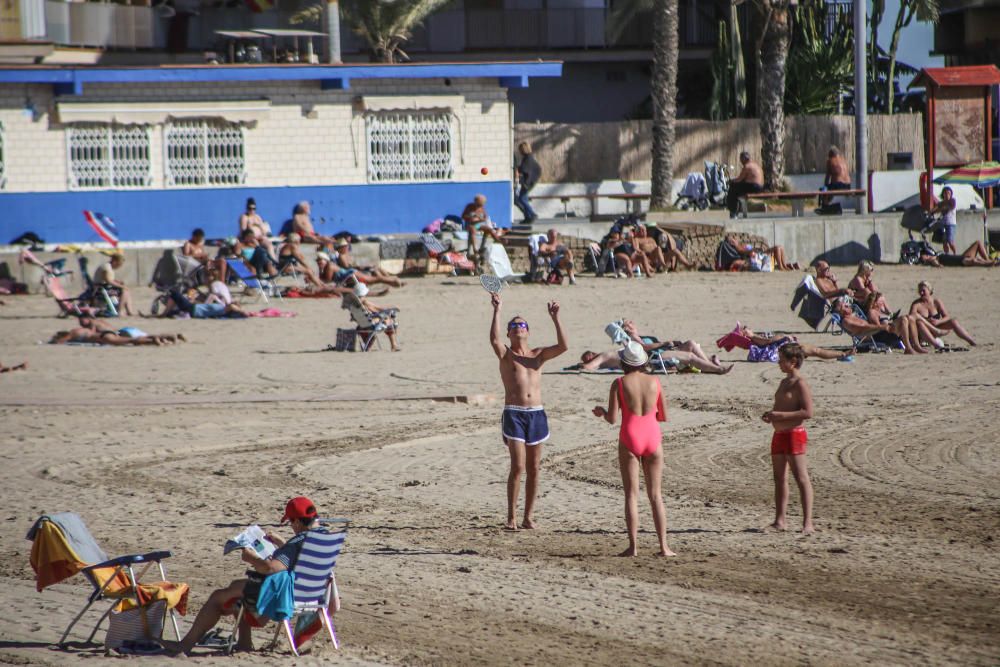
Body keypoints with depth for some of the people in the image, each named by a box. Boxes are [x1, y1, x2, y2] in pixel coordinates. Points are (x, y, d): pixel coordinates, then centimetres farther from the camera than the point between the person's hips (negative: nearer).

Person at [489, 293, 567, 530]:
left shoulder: (538, 354, 12)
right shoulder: (506, 354, 3)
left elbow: (562, 346, -3)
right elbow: (494, 340, -19)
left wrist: (555, 318, -10)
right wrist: (497, 311, -22)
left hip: (536, 414, 4)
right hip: (513, 413, -4)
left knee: (534, 468, 6)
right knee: (518, 466, -13)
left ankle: (528, 517, 13)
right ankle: (511, 517, -4)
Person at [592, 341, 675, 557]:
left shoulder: (619, 384, -5)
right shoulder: (654, 382, 3)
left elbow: (612, 418, -8)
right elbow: (663, 416, 9)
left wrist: (600, 411, 13)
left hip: (630, 438, -2)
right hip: (652, 437, 2)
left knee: (631, 494, 2)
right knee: (655, 495, 8)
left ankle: (633, 546, -3)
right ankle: (663, 546, 5)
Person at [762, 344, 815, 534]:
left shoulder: (800, 384, -12)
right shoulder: (785, 382, 17)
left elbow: (808, 412, -21)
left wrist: (780, 415, -23)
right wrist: (771, 415, 9)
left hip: (794, 434, -10)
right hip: (779, 434, 10)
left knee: (801, 478, -9)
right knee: (780, 478, 11)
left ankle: (807, 522, -11)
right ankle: (779, 520, 15)